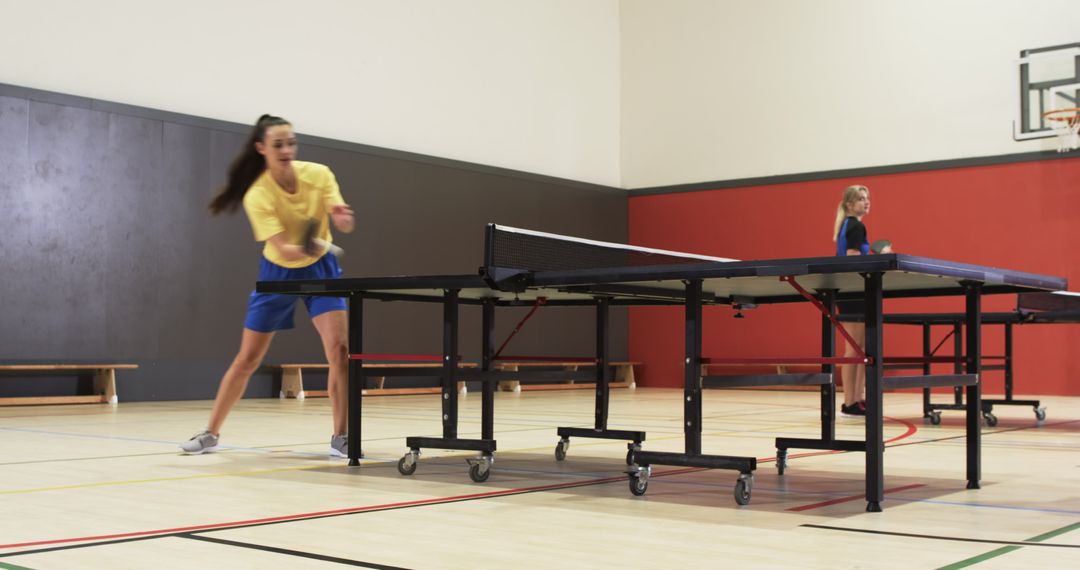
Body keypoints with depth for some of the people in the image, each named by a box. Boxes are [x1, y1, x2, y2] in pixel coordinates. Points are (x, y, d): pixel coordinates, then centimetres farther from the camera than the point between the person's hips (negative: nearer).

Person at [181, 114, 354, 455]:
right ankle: (211, 433, 20)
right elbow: (282, 249, -32)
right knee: (247, 359, 3)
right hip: (278, 274, -1)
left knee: (339, 348, -16)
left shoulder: (319, 175, -16)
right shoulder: (258, 196, -24)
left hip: (320, 270, 1)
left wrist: (341, 216, -42)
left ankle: (340, 437, -7)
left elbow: (344, 226, -19)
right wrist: (307, 248, -53)